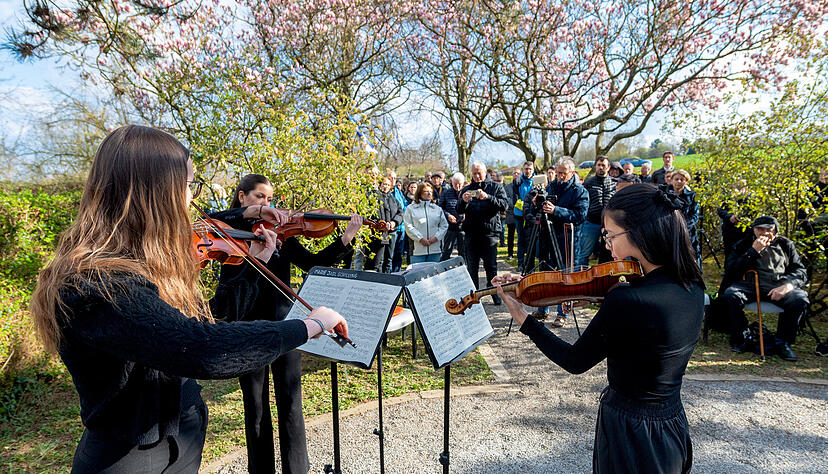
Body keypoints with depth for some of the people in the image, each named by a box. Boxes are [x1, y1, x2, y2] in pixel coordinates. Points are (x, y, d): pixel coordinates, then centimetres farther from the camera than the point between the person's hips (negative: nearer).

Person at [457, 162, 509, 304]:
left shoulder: (496, 187, 6)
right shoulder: (466, 189, 13)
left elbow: (504, 205, -8)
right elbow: (459, 210, 6)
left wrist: (488, 197, -23)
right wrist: (463, 201, -16)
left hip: (489, 232, -2)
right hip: (471, 232, 3)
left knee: (491, 266, 1)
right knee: (471, 266, 7)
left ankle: (494, 293, 17)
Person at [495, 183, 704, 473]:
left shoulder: (627, 300, -31)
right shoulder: (692, 288, -7)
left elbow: (575, 362, -18)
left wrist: (522, 319, -11)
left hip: (630, 434, -7)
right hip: (674, 426, 7)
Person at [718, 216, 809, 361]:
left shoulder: (786, 245, 18)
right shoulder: (744, 244, 12)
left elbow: (800, 271, 9)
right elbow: (730, 270, -2)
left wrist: (787, 285, -13)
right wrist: (754, 251, -8)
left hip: (779, 286, 2)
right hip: (750, 285, -2)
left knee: (800, 299, -28)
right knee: (730, 295, -33)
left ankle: (783, 342, -6)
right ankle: (738, 337, -9)